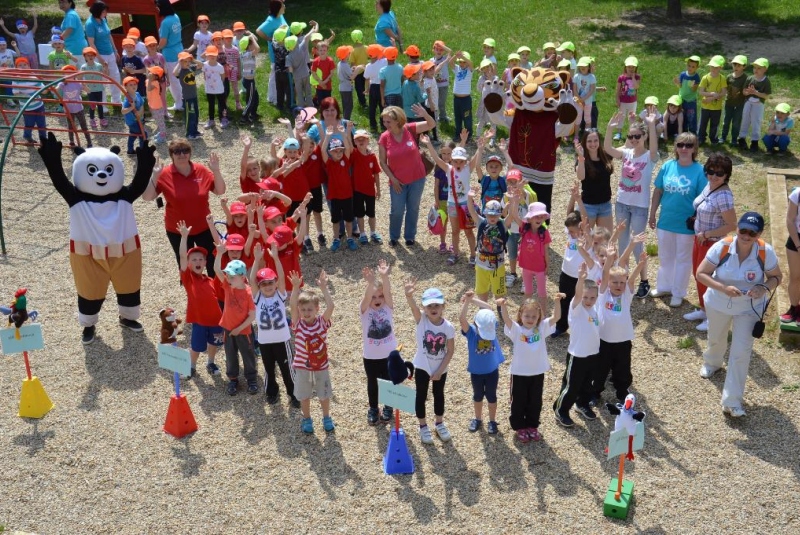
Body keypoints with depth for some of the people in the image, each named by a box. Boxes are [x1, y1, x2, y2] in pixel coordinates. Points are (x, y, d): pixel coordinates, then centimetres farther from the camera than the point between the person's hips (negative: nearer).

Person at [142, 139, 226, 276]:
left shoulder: (202, 170, -7)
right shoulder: (165, 175, -12)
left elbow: (220, 191, -5)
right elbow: (147, 197, -16)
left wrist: (216, 171, -20)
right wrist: (155, 176, -28)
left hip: (203, 227, 1)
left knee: (213, 262, 13)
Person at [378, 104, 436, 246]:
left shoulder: (410, 129, -12)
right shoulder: (384, 138, -11)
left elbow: (431, 125, -12)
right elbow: (382, 162, -4)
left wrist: (425, 114, -33)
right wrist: (392, 179, -9)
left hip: (417, 178, 0)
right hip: (397, 181, 0)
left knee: (413, 209, 14)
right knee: (397, 211, 7)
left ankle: (410, 236, 32)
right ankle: (393, 237, 30)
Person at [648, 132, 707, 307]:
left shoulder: (699, 171, -15)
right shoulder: (668, 166, -5)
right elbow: (657, 191, 3)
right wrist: (652, 214, 5)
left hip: (687, 225, -3)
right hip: (665, 221, 4)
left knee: (683, 259, 13)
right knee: (665, 257, 20)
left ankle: (678, 293, 28)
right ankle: (664, 287, 39)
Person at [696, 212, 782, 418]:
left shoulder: (766, 252, -22)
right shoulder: (722, 247, -25)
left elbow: (776, 277, -6)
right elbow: (701, 274, -20)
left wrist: (764, 288, -28)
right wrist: (723, 288, -35)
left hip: (749, 309, -1)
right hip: (718, 304, 1)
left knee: (741, 352, -9)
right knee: (716, 339, 26)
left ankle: (732, 401, 0)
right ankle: (712, 362, 63)